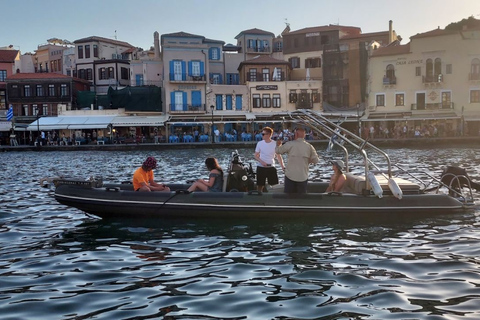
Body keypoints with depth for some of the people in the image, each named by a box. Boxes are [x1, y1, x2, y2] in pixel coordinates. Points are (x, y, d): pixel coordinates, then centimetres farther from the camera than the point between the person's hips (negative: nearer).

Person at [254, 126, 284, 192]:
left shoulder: (275, 144, -5)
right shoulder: (259, 143, -2)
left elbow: (278, 156, 1)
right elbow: (256, 156, 4)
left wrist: (282, 166, -12)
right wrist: (261, 162, -15)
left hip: (271, 167, 0)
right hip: (261, 167, 0)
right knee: (260, 186, 5)